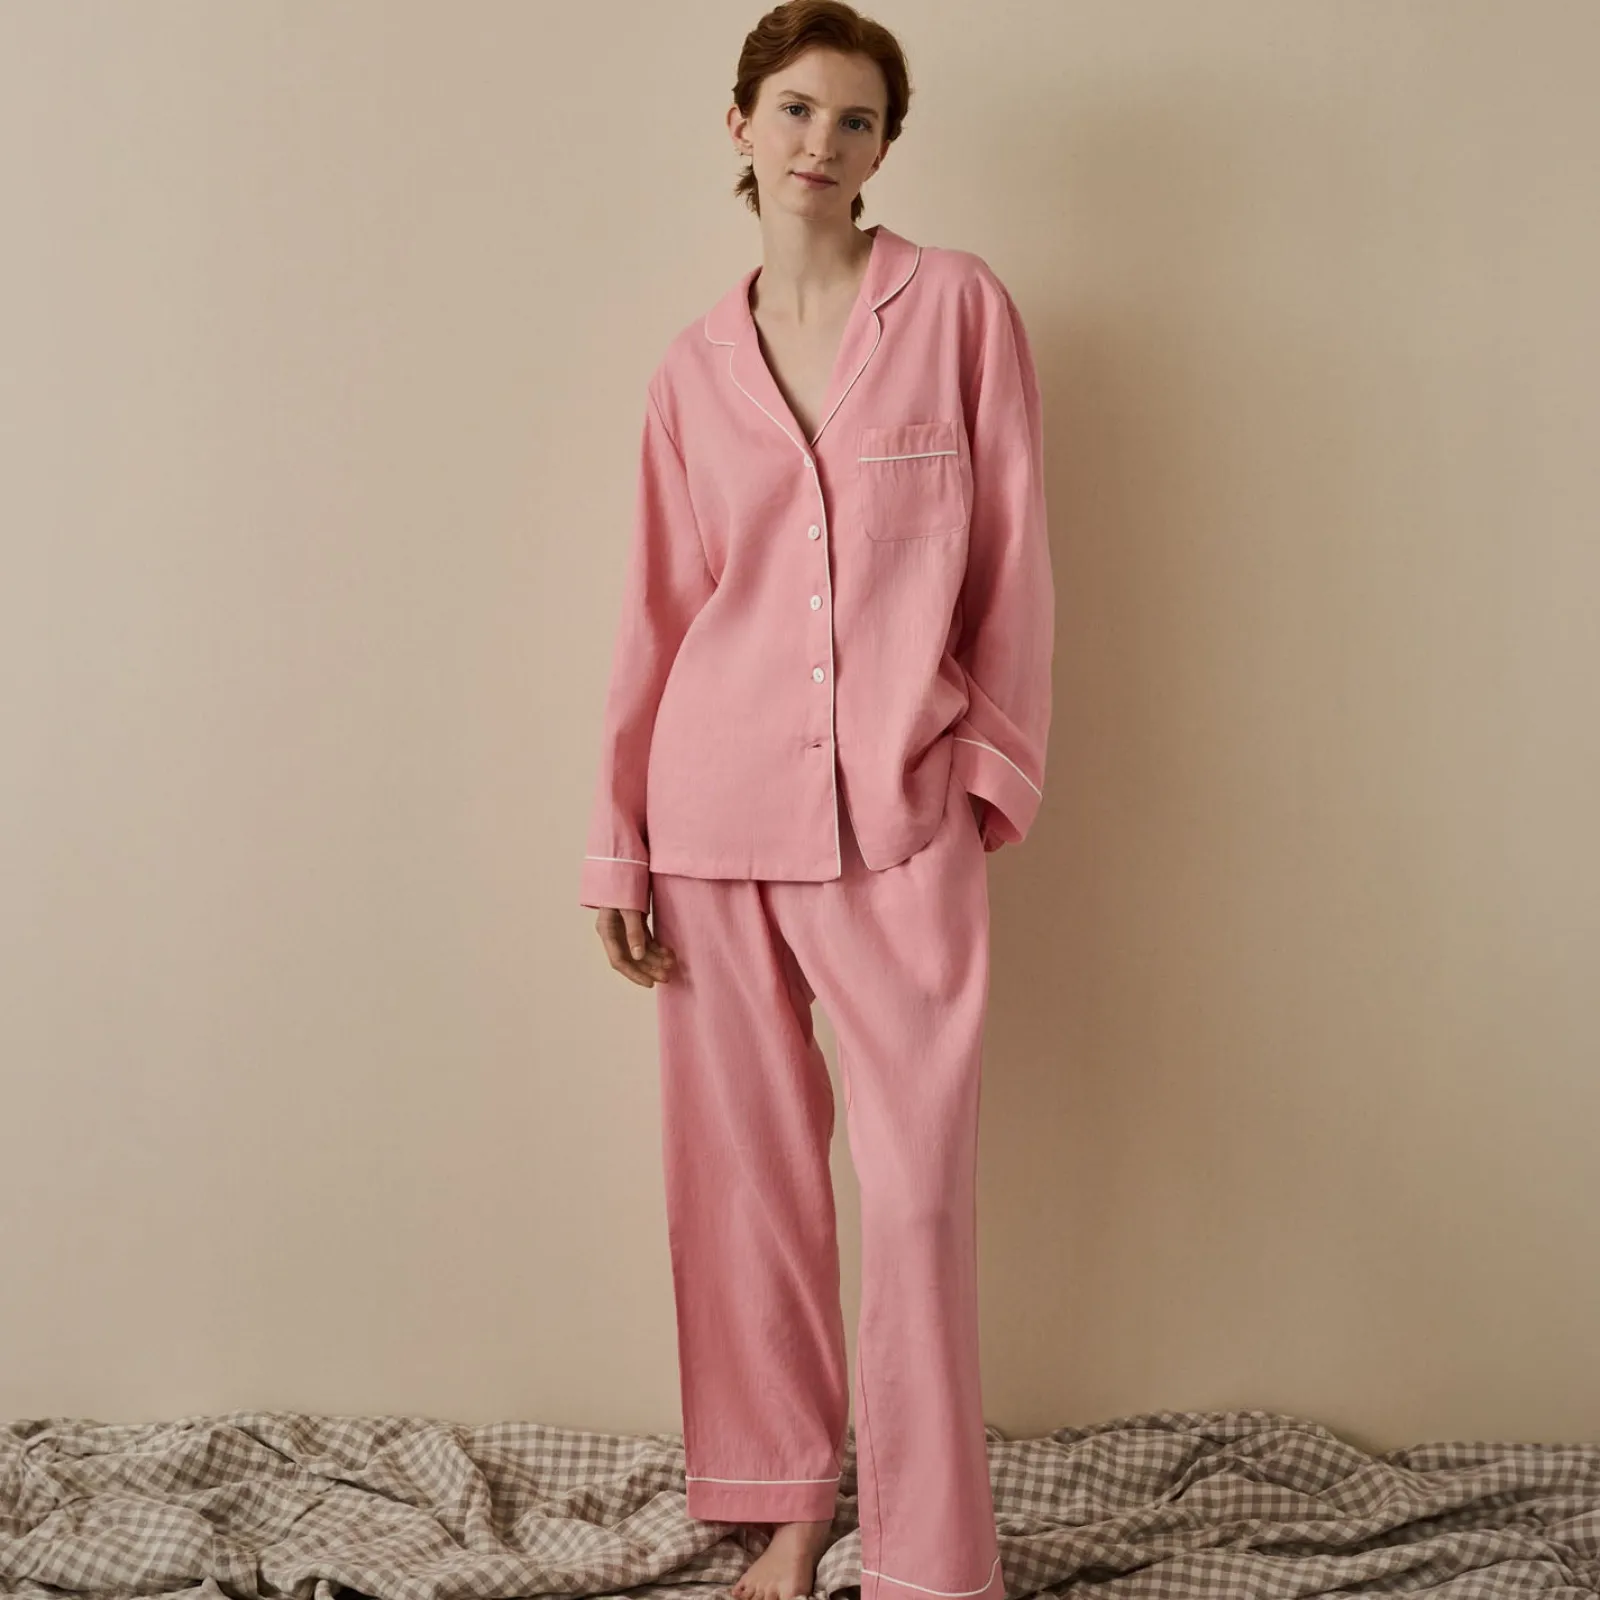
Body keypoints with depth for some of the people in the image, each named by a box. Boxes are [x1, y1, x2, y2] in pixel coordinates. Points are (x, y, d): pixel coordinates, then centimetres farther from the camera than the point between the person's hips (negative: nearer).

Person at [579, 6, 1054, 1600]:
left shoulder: (957, 305, 2)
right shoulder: (697, 364, 8)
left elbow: (1010, 552, 3)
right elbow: (658, 607, 9)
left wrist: (992, 763, -1)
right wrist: (618, 841, 8)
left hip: (902, 813, -2)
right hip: (718, 801, 3)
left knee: (920, 1183, -3)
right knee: (747, 1168, 9)